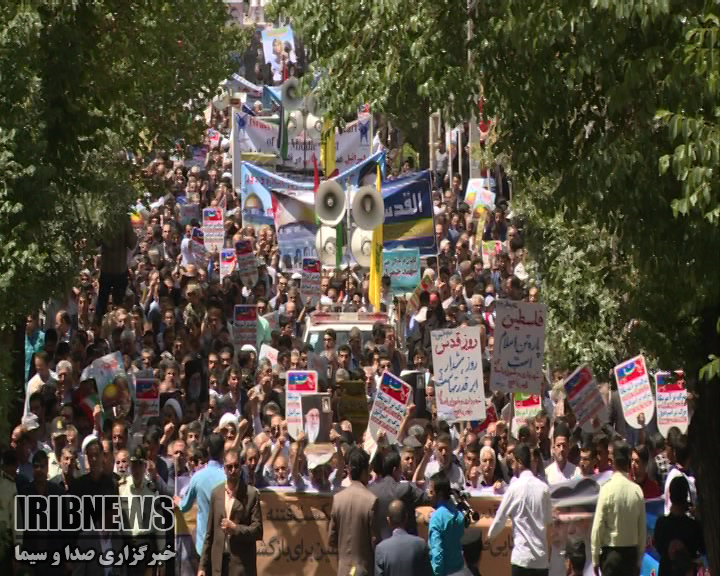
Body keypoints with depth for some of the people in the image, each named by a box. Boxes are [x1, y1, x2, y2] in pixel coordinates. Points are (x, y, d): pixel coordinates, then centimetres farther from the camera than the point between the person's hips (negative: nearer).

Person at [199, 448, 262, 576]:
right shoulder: (216, 493, 11)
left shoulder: (251, 495, -2)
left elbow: (258, 530, -3)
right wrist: (203, 566, 11)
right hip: (219, 563, 4)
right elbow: (210, 533, 13)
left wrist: (235, 528, -17)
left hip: (242, 565, -4)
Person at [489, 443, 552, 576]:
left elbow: (501, 517, 4)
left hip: (522, 556, -4)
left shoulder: (515, 488, -6)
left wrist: (490, 535, 22)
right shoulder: (544, 488, 5)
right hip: (542, 556, 4)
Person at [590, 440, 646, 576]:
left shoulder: (608, 489, -12)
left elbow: (598, 526, -11)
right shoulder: (637, 490, -2)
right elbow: (642, 529, 3)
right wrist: (639, 559, 14)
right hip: (632, 553, 4)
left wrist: (595, 558, -1)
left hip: (611, 552, -3)